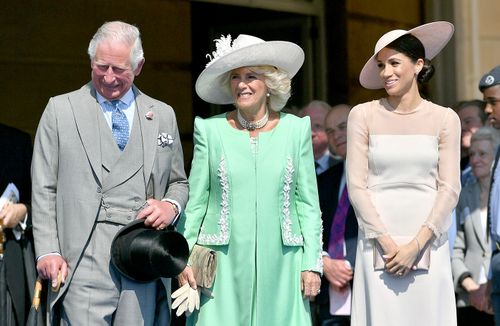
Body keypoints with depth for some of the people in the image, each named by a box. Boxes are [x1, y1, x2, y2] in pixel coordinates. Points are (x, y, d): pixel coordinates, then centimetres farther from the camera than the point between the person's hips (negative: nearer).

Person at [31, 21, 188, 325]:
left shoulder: (163, 115, 15)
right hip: (85, 258, -2)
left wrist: (171, 206, -2)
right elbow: (44, 189, 6)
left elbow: (179, 182, 22)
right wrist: (48, 251, -3)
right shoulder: (61, 110, 8)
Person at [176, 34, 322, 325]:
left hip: (280, 265, 1)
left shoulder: (296, 129, 6)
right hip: (224, 267, 0)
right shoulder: (210, 130, 4)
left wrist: (312, 263, 2)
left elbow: (308, 203, 7)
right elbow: (194, 203, 6)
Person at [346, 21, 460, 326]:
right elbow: (356, 185, 0)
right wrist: (387, 243, -7)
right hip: (378, 242, 0)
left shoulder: (445, 119, 5)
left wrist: (416, 245, -8)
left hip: (428, 243, 1)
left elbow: (449, 189, 1)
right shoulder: (363, 115, 3)